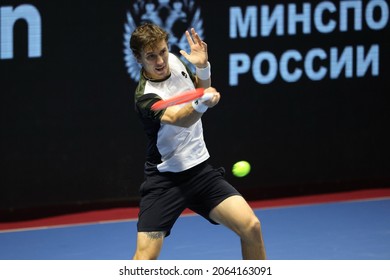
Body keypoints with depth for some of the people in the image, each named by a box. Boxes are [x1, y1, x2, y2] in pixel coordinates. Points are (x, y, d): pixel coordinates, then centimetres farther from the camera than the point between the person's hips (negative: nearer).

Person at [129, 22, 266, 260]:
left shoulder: (175, 61, -2)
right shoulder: (146, 97, -23)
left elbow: (201, 88, 18)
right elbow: (179, 119, -41)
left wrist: (203, 67, -5)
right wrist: (202, 103, -63)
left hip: (201, 170, 6)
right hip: (165, 179, -6)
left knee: (251, 227, -11)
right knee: (145, 258, -14)